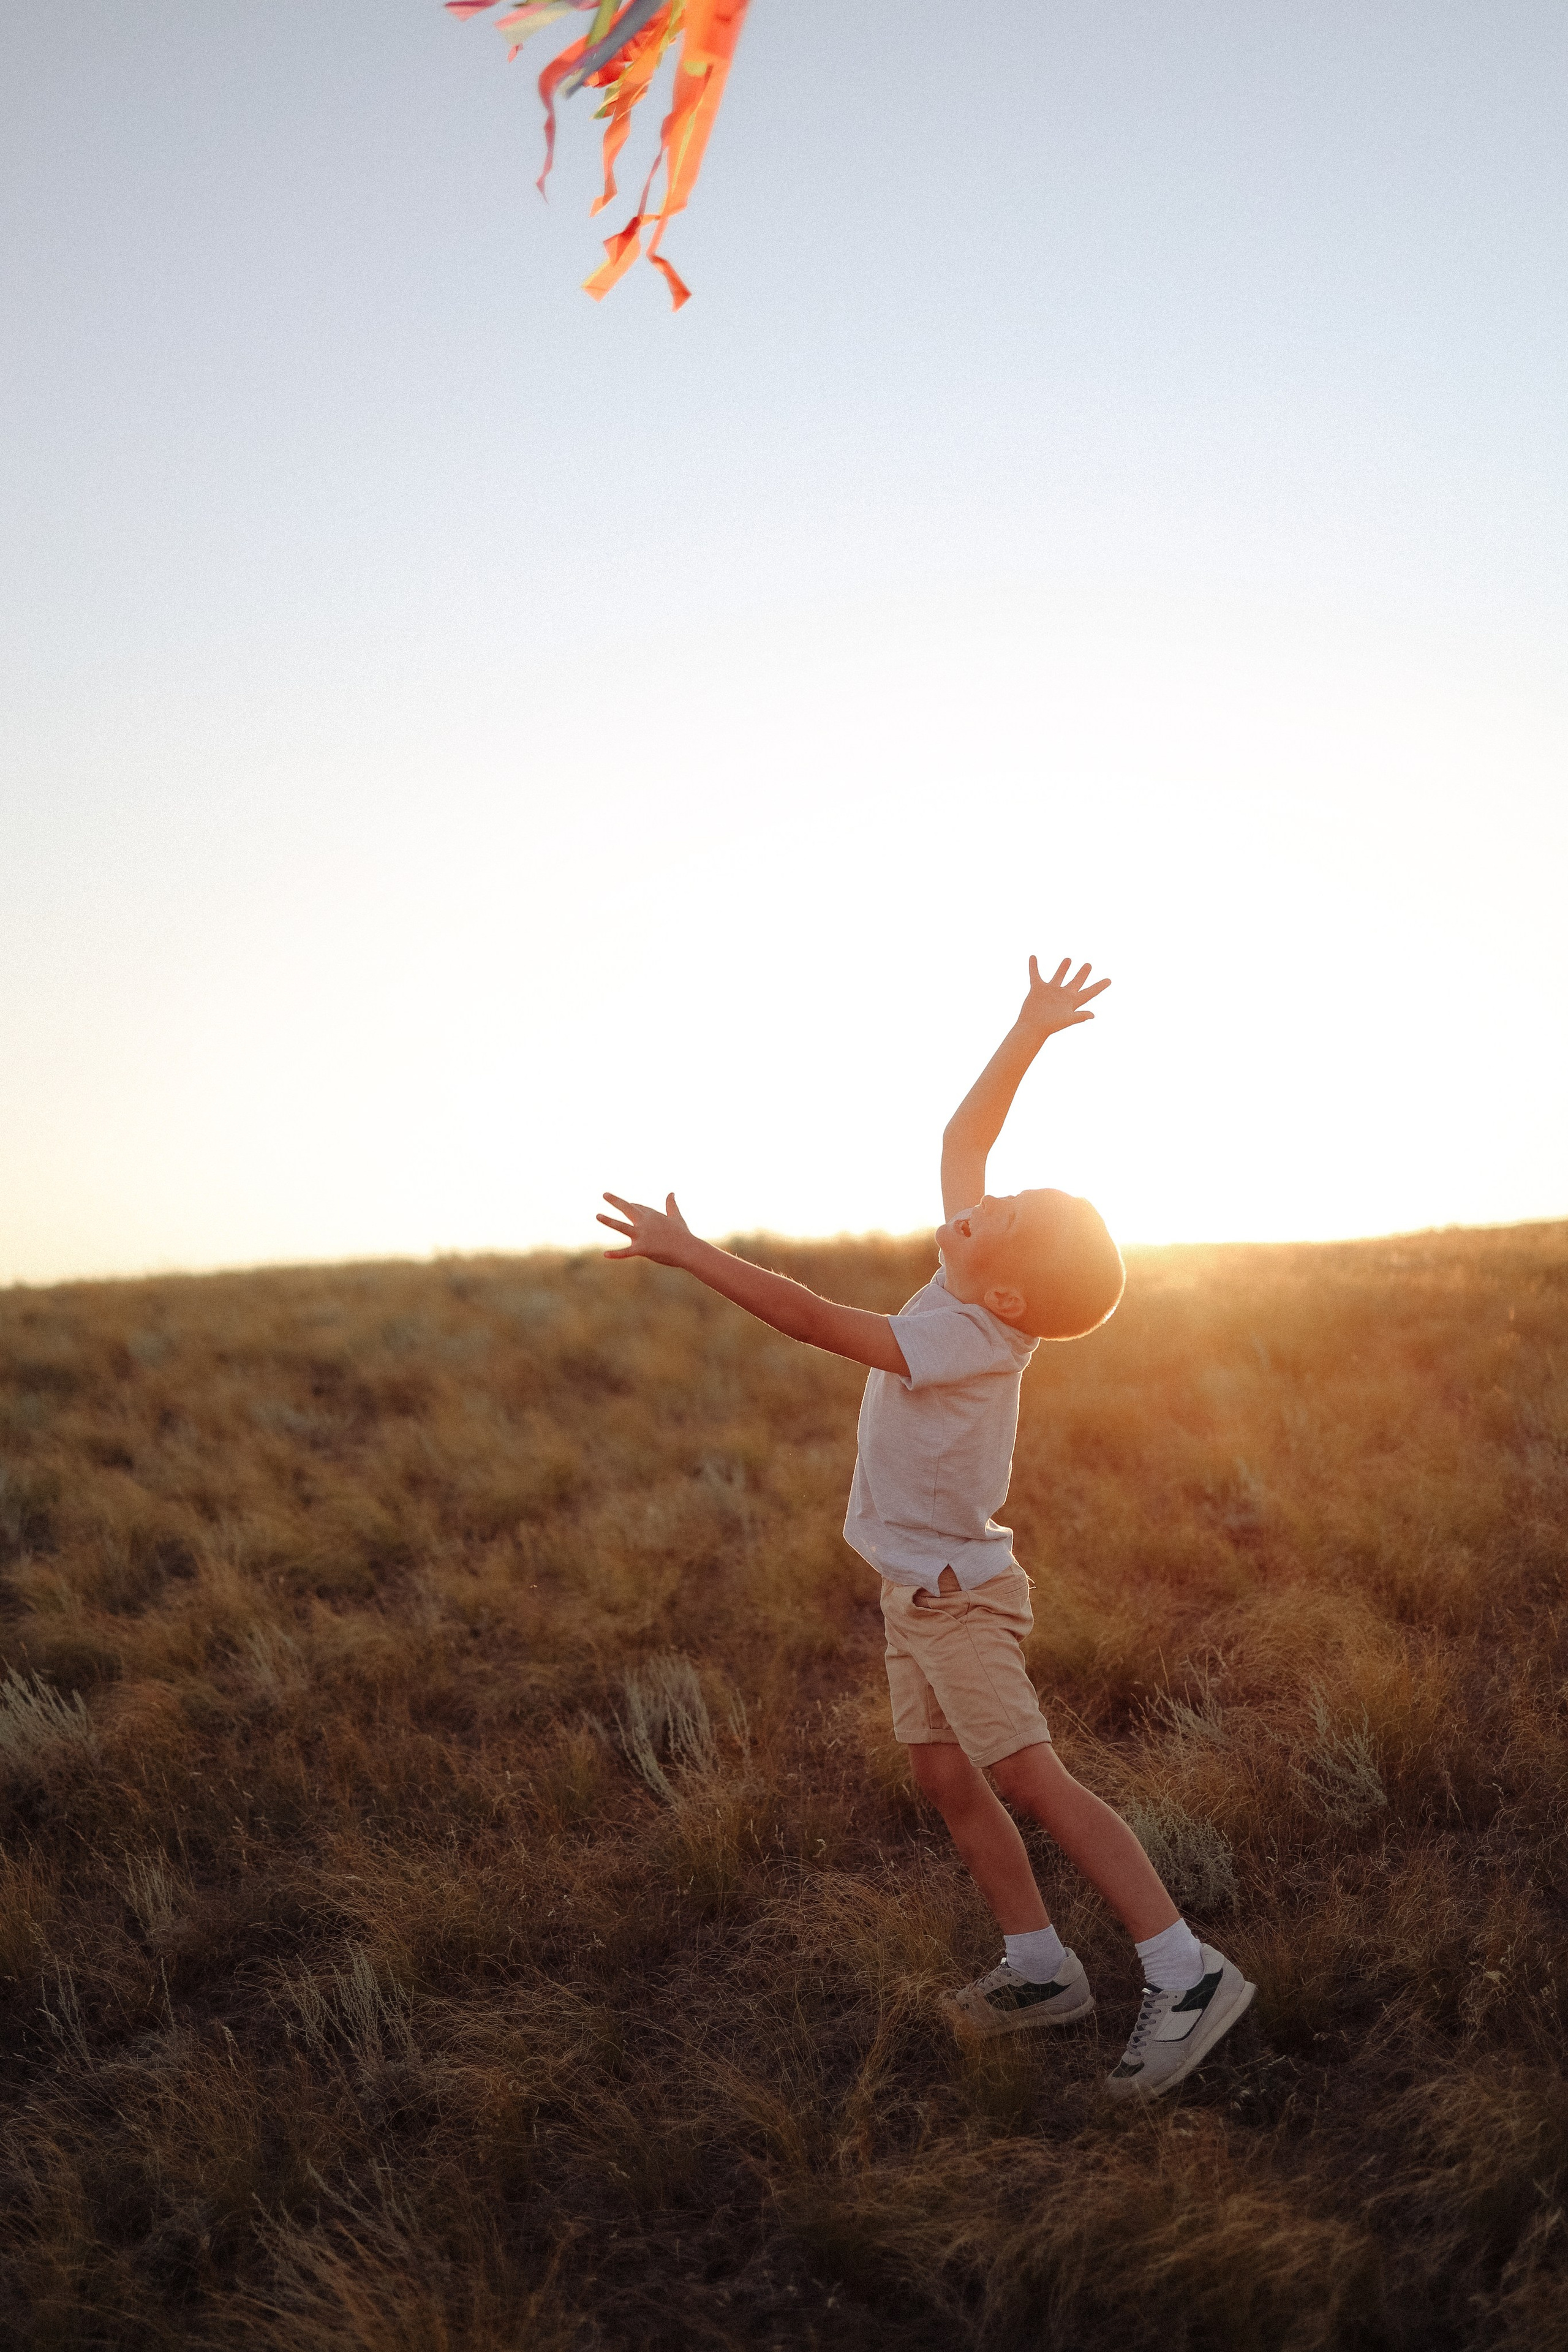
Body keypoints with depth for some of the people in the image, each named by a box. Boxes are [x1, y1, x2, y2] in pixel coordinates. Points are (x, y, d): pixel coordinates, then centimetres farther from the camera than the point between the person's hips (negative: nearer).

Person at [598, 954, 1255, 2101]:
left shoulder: (967, 1342, -29)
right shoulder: (978, 1280, -5)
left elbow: (811, 1319, -33)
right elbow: (961, 1139, 4)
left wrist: (688, 1251, -27)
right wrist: (1026, 1036, -2)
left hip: (958, 1594, -9)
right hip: (924, 1589, 9)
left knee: (1035, 1781, -10)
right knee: (949, 1778, 12)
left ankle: (1187, 1974, -7)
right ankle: (1039, 1967, 21)